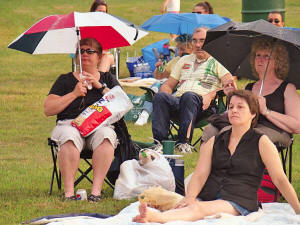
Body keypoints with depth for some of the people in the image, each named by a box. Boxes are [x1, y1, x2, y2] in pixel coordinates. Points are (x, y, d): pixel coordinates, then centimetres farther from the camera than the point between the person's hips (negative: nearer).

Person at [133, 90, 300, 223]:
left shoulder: (261, 143, 10)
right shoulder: (215, 142, 21)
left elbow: (280, 179, 8)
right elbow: (200, 175, 8)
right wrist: (190, 196, -13)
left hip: (239, 203, -4)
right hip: (207, 197, 4)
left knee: (199, 209, -36)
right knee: (188, 206, -34)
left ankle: (155, 217, -66)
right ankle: (150, 219, -66)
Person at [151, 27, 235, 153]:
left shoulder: (217, 62, 16)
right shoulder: (184, 60, 32)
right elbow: (168, 85, 29)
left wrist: (211, 95, -14)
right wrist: (166, 96, 5)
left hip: (202, 104, -4)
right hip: (178, 100, 4)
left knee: (189, 96, -40)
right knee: (160, 97, -30)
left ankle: (184, 142, -49)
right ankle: (159, 141, -42)